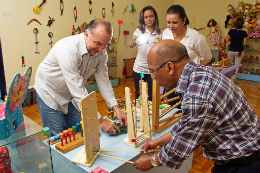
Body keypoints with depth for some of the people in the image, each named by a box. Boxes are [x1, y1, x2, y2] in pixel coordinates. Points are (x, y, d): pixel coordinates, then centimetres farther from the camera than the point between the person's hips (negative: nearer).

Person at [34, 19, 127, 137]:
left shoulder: (101, 52, -16)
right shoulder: (68, 49, -37)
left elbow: (103, 80, -11)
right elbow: (77, 90, -39)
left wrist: (116, 108, -21)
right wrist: (99, 121, -38)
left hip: (72, 95, 6)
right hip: (50, 92, -5)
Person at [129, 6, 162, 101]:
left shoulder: (160, 33, 3)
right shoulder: (139, 31, 1)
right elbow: (130, 45, -15)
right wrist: (134, 42, -38)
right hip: (139, 69, 0)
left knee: (153, 97, 5)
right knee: (139, 97, 10)